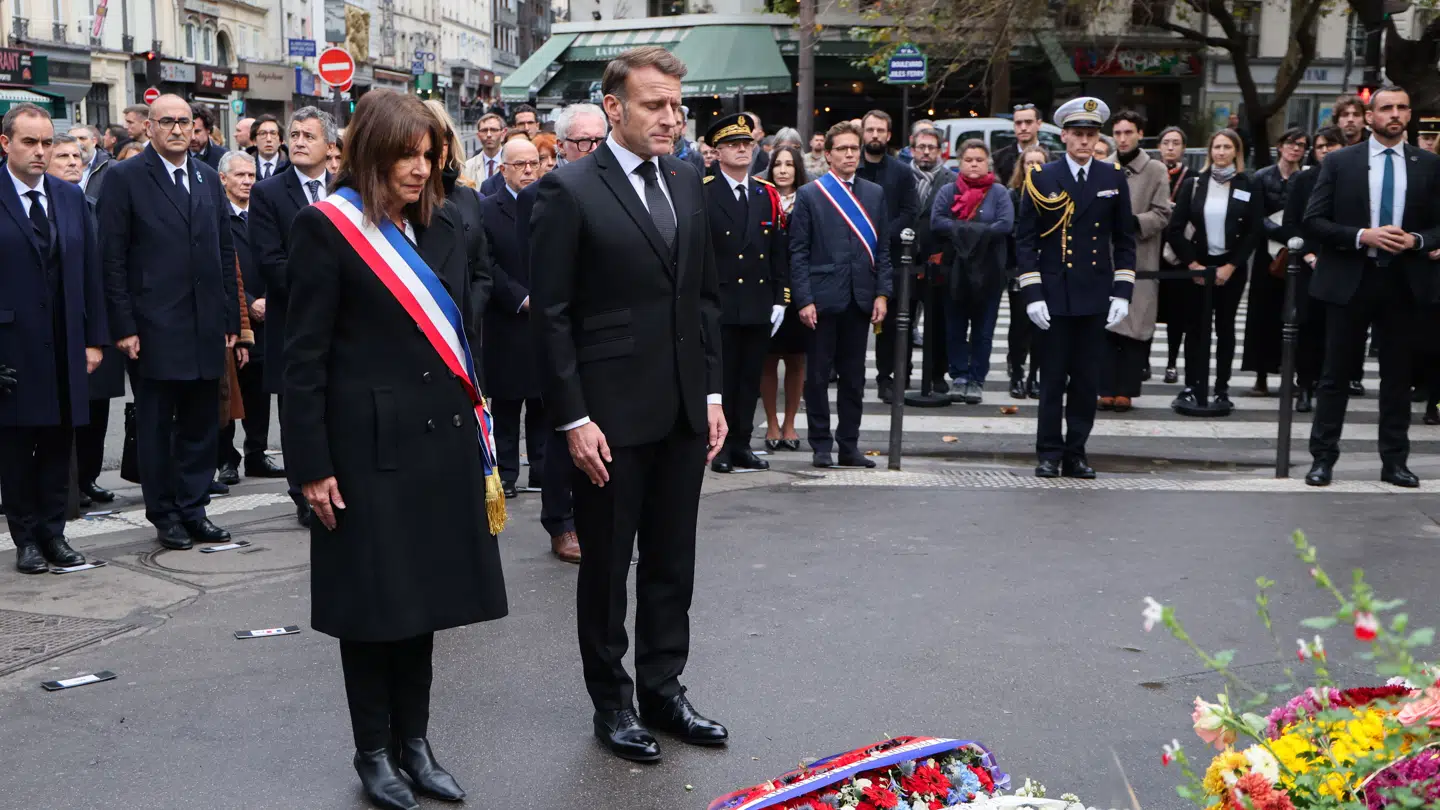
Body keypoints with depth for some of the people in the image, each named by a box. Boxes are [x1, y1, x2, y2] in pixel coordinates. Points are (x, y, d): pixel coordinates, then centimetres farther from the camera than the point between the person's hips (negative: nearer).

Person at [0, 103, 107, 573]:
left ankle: (53, 532, 18)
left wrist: (94, 338, 6)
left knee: (59, 442, 9)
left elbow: (90, 270, 11)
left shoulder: (71, 198, 10)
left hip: (64, 346, 4)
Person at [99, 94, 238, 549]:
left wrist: (231, 319, 7)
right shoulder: (125, 179, -3)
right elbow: (113, 259, -6)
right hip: (154, 328, -4)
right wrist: (123, 327, -11)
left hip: (206, 328, 5)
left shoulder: (209, 179, 12)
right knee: (156, 427, 5)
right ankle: (165, 516, 15)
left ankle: (193, 511, 19)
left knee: (201, 425, 9)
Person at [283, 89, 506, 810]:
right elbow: (305, 355, -9)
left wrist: (479, 438, 10)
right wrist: (312, 466, -12)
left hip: (441, 439, 5)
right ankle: (373, 752, 18)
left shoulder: (443, 226, 11)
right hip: (368, 444, -5)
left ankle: (414, 742, 23)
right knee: (372, 598, 4)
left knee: (422, 594, 12)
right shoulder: (327, 227, -7)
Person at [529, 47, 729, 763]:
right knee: (606, 566, 8)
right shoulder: (569, 191, -9)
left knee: (672, 563, 14)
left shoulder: (687, 185, 10)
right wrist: (573, 419, -14)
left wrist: (712, 393, 9)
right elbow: (552, 315, -11)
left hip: (683, 410, 6)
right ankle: (611, 703, 22)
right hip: (610, 414, -6)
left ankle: (663, 690, 27)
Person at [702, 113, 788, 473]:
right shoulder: (702, 194, -4)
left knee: (751, 378, 9)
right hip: (720, 306, -4)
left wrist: (780, 299, 7)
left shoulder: (768, 195, 11)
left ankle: (741, 444, 17)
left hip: (759, 305, 5)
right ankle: (718, 447, 9)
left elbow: (779, 251, 12)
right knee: (721, 378, 1)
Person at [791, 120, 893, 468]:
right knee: (818, 375, 2)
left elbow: (883, 249, 11)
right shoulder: (810, 194, 1)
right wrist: (804, 300, -10)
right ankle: (821, 445, 11)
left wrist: (882, 294, 1)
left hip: (860, 298, 3)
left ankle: (849, 445, 16)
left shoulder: (875, 194, 12)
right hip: (823, 298, -3)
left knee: (854, 376, 8)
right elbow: (798, 252, -3)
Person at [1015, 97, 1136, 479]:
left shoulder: (1114, 179, 8)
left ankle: (1076, 454, 14)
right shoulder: (1041, 179, 1)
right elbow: (1025, 240, 0)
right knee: (1052, 378, 1)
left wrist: (1122, 292, 2)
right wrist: (1032, 295, -7)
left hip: (1096, 296, 2)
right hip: (1055, 296, -2)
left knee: (1087, 379, 5)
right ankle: (1049, 455, 10)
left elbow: (1124, 240, 10)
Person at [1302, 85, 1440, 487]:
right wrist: (1361, 236, -16)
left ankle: (1394, 461, 16)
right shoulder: (1340, 162, 0)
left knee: (1397, 375, 8)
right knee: (1336, 373, 3)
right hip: (1349, 280, -2)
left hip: (1402, 281, 2)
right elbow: (1313, 222, -4)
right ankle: (1323, 457, 10)